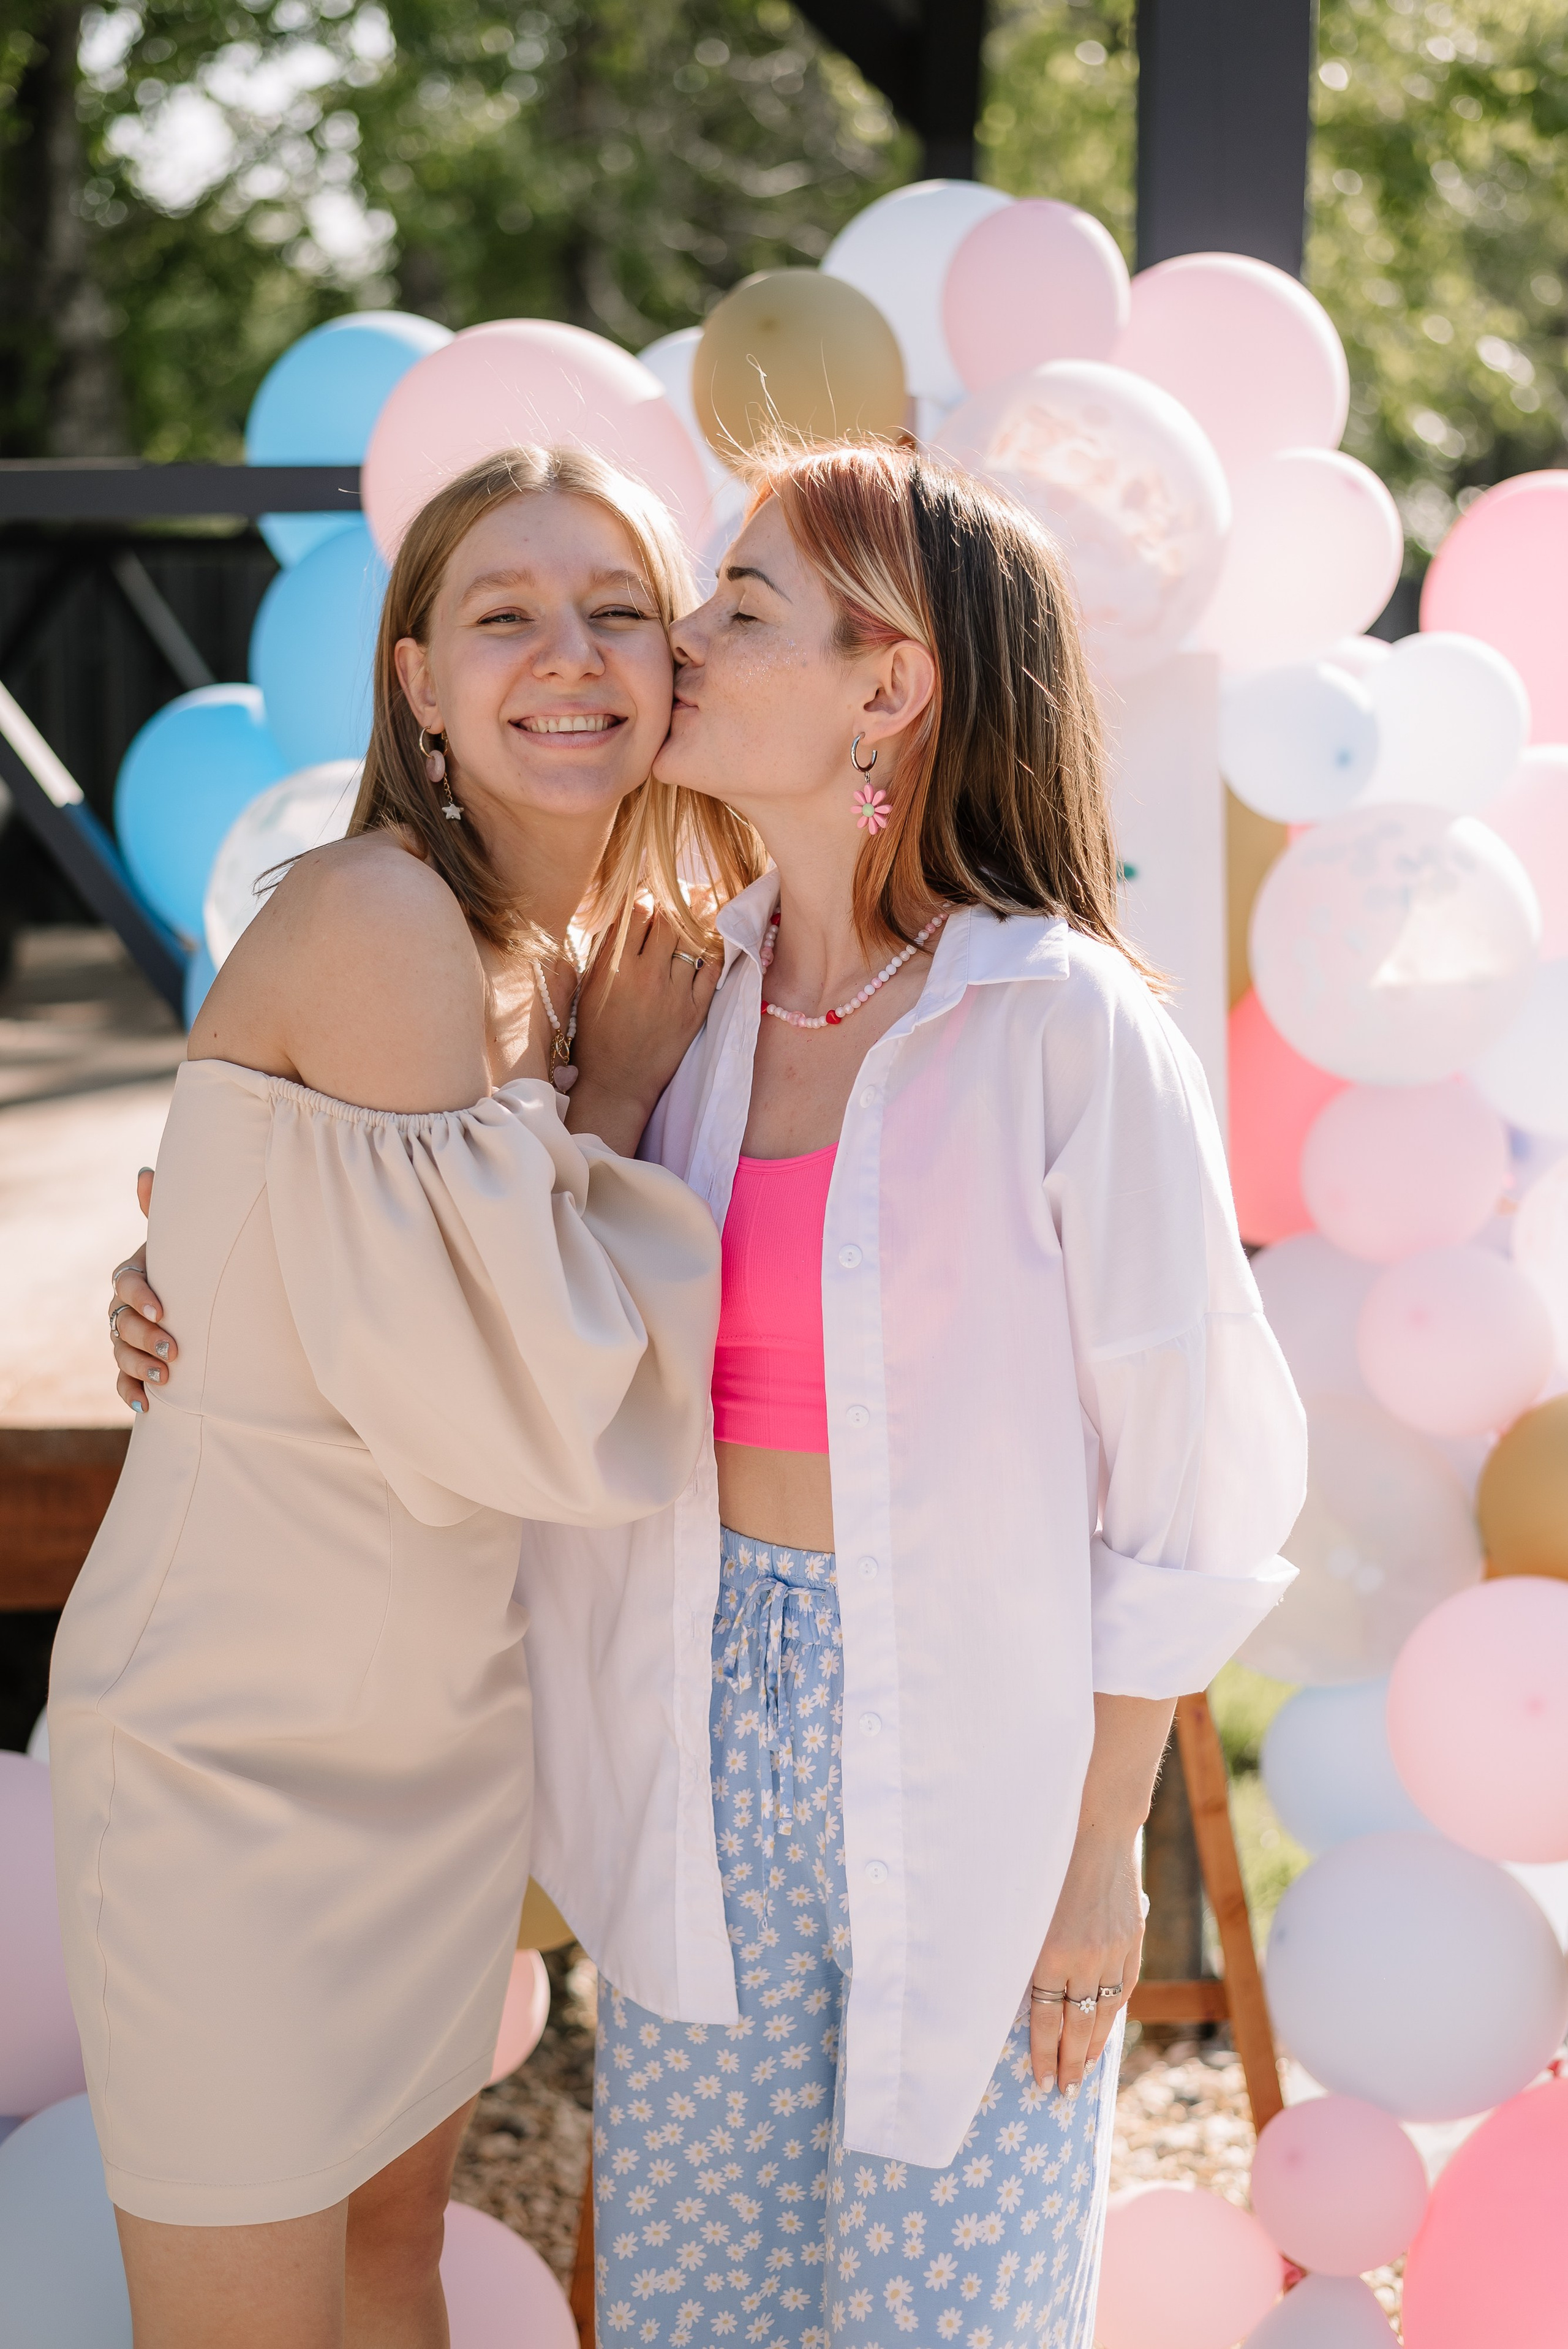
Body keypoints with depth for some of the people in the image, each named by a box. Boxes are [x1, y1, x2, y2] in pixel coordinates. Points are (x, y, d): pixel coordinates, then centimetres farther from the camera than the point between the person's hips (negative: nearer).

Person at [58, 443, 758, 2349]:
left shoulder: (600, 961, 4)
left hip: (445, 1724, 8)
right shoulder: (377, 919, -22)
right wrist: (618, 1102, -12)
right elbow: (529, 1402, -23)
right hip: (232, 1746, -7)